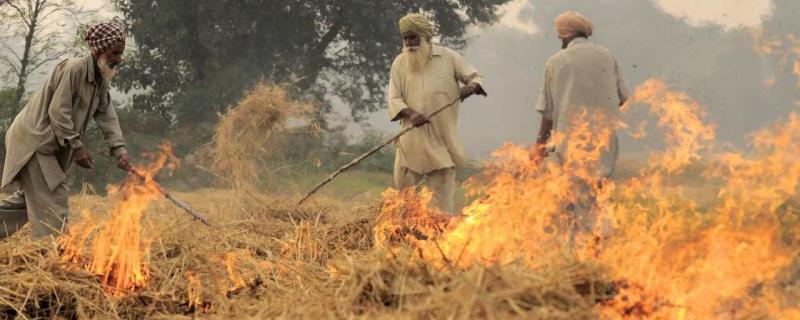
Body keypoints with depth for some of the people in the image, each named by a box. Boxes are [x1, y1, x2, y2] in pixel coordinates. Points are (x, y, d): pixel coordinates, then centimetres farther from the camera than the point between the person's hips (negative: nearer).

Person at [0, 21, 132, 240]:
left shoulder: (101, 81, 8)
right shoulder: (73, 69, -20)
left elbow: (107, 117, 3)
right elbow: (57, 111, -23)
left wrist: (119, 151, -10)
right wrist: (77, 146, -21)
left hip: (51, 145, 9)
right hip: (32, 138, -9)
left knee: (31, 197, 14)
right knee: (52, 200, -11)